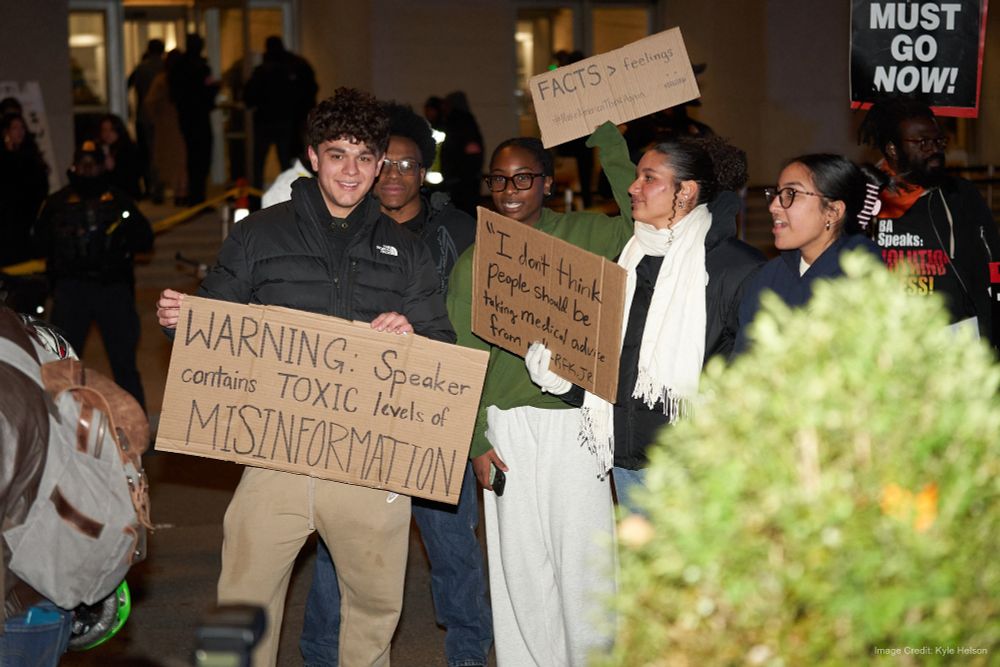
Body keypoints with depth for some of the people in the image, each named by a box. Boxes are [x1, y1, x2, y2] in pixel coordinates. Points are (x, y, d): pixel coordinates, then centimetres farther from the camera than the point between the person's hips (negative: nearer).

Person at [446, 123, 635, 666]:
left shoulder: (583, 235, 5)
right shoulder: (473, 262, 9)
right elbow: (464, 361, 9)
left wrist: (605, 137, -9)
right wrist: (476, 440, 1)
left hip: (575, 422, -2)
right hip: (506, 427, 2)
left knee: (584, 560, -1)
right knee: (518, 564, 6)